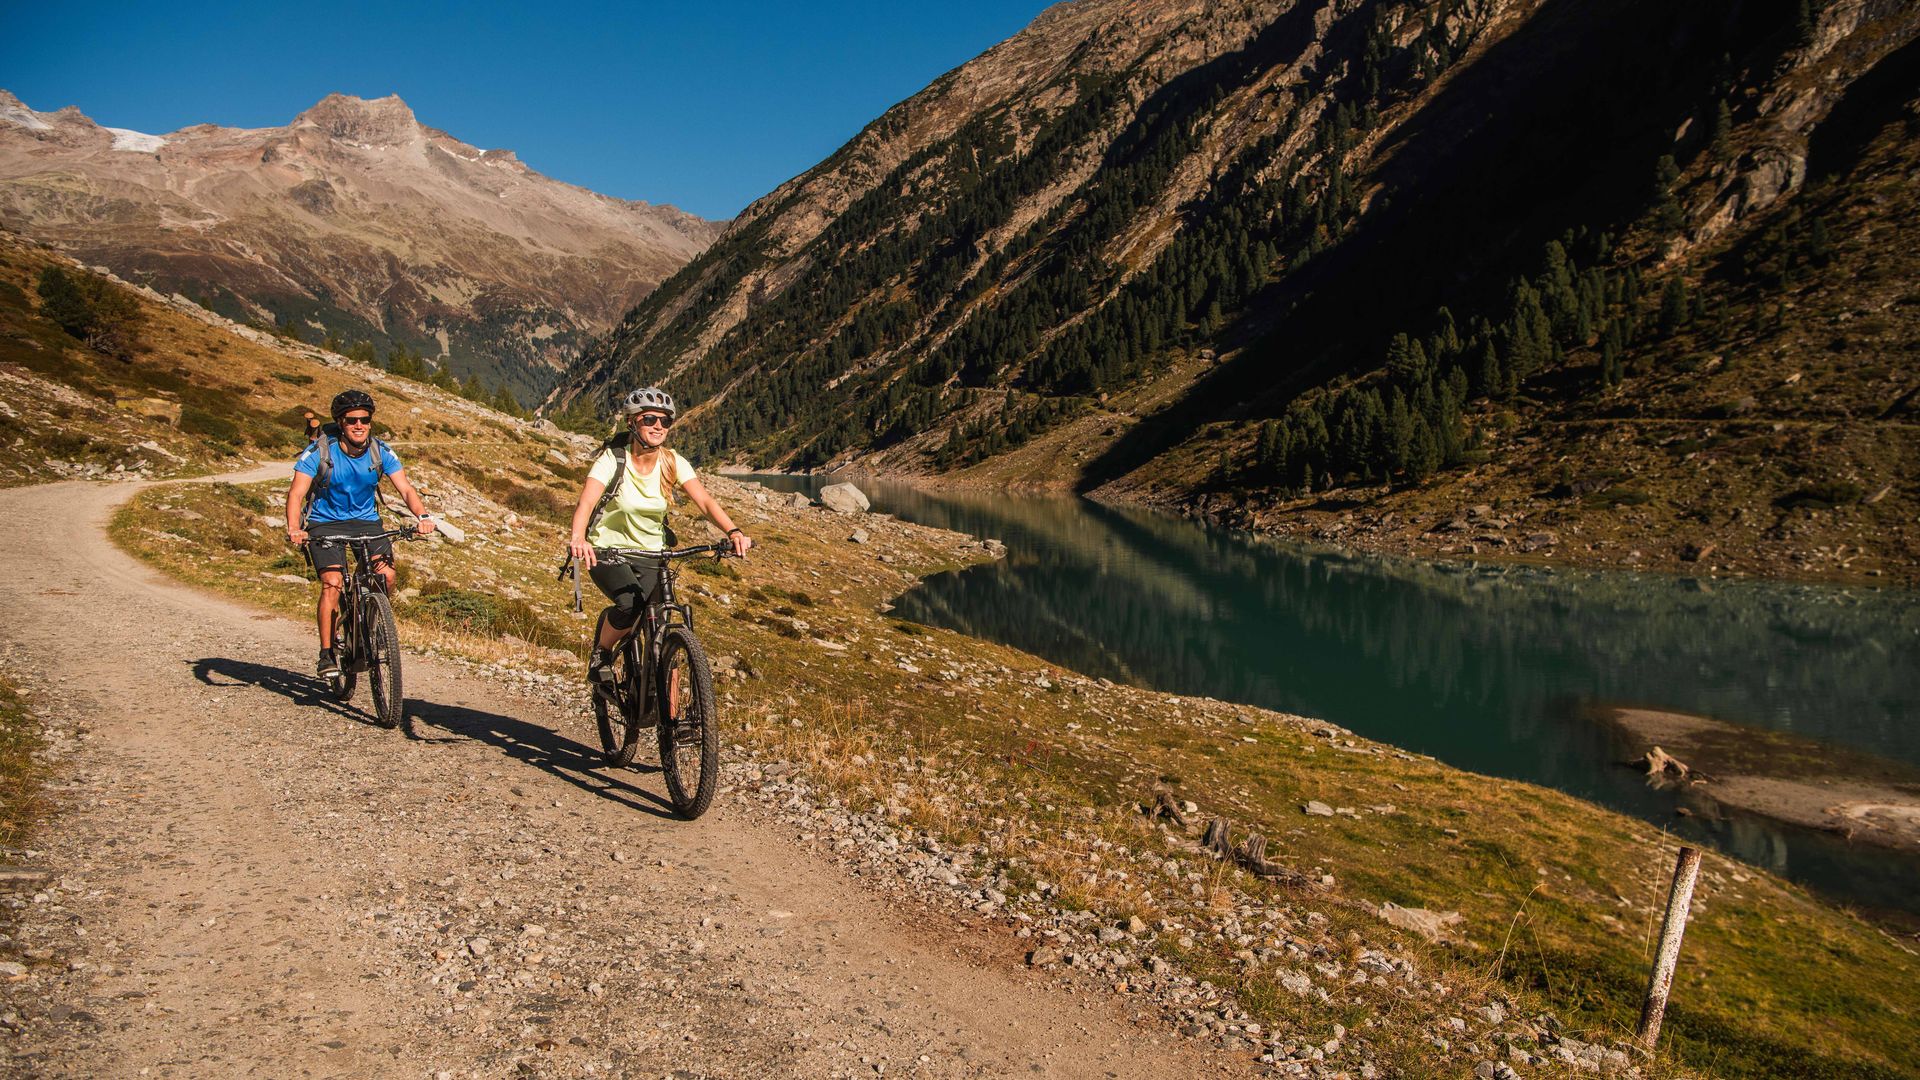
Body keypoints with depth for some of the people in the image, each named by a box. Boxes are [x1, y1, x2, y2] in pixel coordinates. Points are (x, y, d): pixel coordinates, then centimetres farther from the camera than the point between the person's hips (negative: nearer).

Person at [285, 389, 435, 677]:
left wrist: (422, 516, -36)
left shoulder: (380, 452, -10)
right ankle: (326, 653, -8)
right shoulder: (320, 451, -17)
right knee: (332, 583, -19)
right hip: (325, 523, -2)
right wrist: (293, 529, -40)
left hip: (366, 520, 2)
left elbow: (405, 488, -15)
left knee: (386, 574, -18)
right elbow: (296, 493, -22)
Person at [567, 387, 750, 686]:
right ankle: (601, 653, 0)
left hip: (651, 553, 3)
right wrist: (578, 538, -52)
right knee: (631, 603, -32)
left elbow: (705, 501, -19)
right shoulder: (613, 459, -17)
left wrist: (733, 531, -38)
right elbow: (586, 502, -32)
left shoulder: (673, 462, -8)